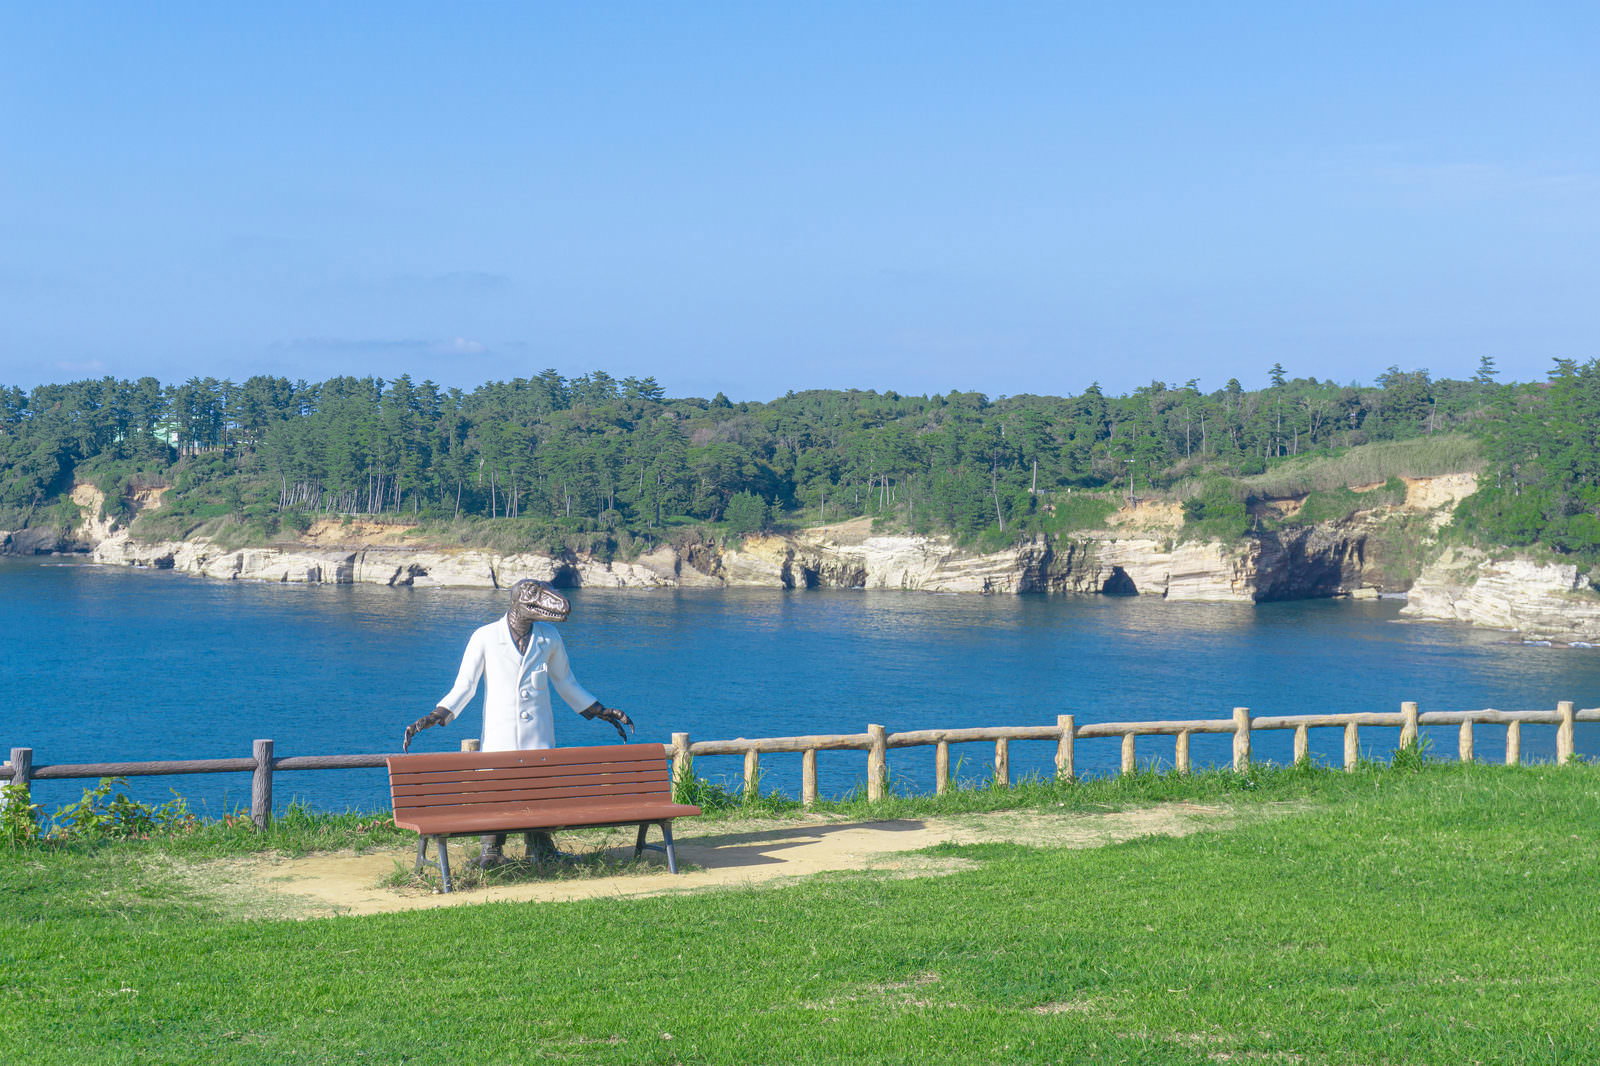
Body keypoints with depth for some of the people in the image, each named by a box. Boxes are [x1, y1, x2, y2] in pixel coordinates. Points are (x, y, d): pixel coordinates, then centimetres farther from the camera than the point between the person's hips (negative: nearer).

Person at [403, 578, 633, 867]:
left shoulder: (549, 637, 8)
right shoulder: (485, 637, -2)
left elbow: (566, 683, 20)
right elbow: (464, 687, 0)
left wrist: (602, 712, 20)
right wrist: (435, 717, -13)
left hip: (539, 738, 2)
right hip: (500, 739, -2)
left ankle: (540, 849, 17)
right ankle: (491, 852, 10)